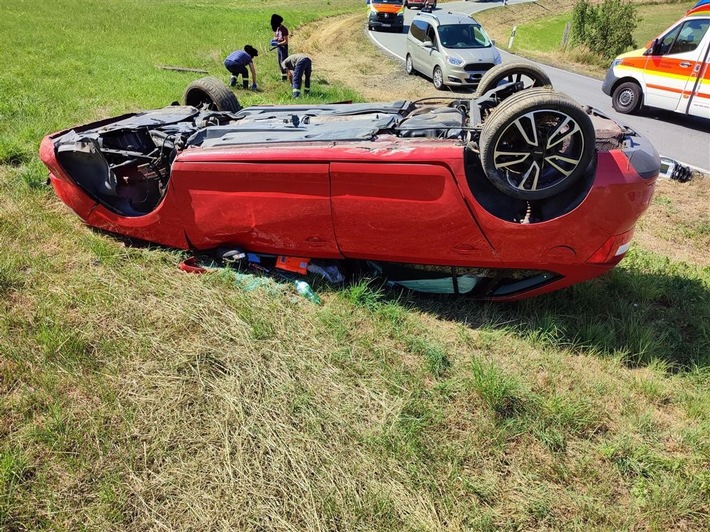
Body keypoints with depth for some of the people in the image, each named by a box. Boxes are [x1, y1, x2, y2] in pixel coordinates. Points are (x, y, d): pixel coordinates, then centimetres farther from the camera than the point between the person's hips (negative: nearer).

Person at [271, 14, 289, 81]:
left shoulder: (284, 29, -17)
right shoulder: (276, 28, 7)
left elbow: (286, 41, -20)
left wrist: (278, 44, -28)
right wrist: (274, 40, -6)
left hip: (283, 47, -8)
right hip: (278, 47, 8)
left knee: (283, 62, -9)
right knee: (279, 62, 10)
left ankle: (284, 76, -7)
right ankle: (282, 75, 17)